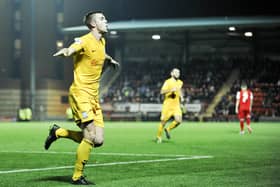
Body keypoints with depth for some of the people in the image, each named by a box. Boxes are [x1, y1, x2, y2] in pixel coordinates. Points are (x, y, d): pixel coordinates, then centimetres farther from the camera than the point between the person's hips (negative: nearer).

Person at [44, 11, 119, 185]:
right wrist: (65, 51, -54)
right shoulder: (85, 41, -12)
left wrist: (111, 59, 53)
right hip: (80, 93, -8)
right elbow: (70, 50, -32)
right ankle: (77, 177, 0)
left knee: (98, 141, 2)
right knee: (91, 137, -14)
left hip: (94, 96, 8)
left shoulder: (102, 41, 13)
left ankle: (58, 132, 21)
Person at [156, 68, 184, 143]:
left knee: (178, 121, -14)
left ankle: (168, 130, 12)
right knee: (163, 121, -1)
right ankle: (158, 137, 18)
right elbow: (162, 92, -19)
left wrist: (181, 96, 16)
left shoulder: (180, 83, 10)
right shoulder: (168, 82, -8)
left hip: (176, 106, 4)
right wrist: (171, 90, -32)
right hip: (167, 105, -4)